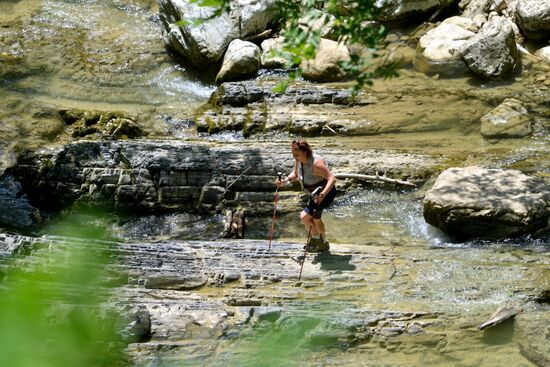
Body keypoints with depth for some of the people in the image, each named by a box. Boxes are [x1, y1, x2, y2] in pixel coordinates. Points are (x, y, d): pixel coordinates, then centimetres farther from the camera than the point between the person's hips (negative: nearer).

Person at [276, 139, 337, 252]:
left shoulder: (316, 163, -34)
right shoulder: (298, 160, -10)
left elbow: (332, 179, -37)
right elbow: (295, 174, 9)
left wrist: (322, 195, -48)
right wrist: (285, 181, -9)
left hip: (326, 193, -9)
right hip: (315, 194, 9)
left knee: (304, 217, -15)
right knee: (315, 219, 23)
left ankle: (316, 238, 8)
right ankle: (323, 243, 43)